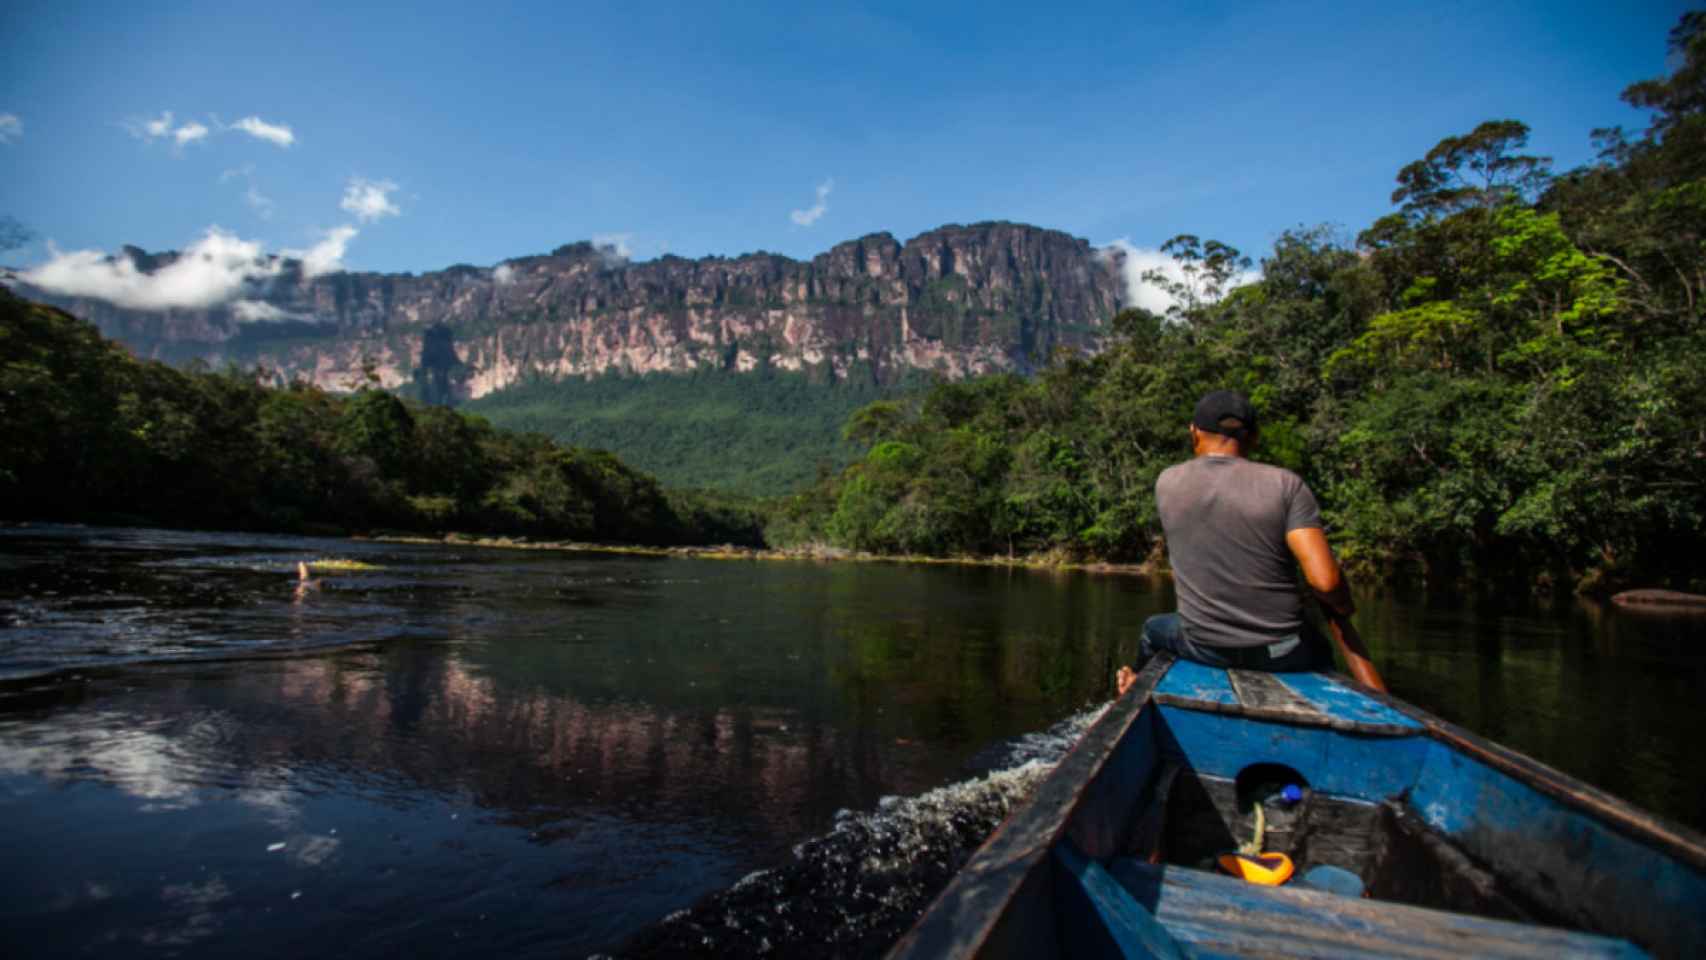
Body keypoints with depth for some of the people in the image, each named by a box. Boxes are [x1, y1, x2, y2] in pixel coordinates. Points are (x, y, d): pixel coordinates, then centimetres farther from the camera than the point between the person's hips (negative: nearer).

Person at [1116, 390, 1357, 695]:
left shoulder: (1167, 483, -6)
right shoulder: (1286, 484, -12)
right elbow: (1325, 580, -18)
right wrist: (1342, 607, 1)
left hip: (1202, 648, 1)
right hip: (1279, 653, 0)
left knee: (1154, 628, 33)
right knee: (1319, 650, 35)